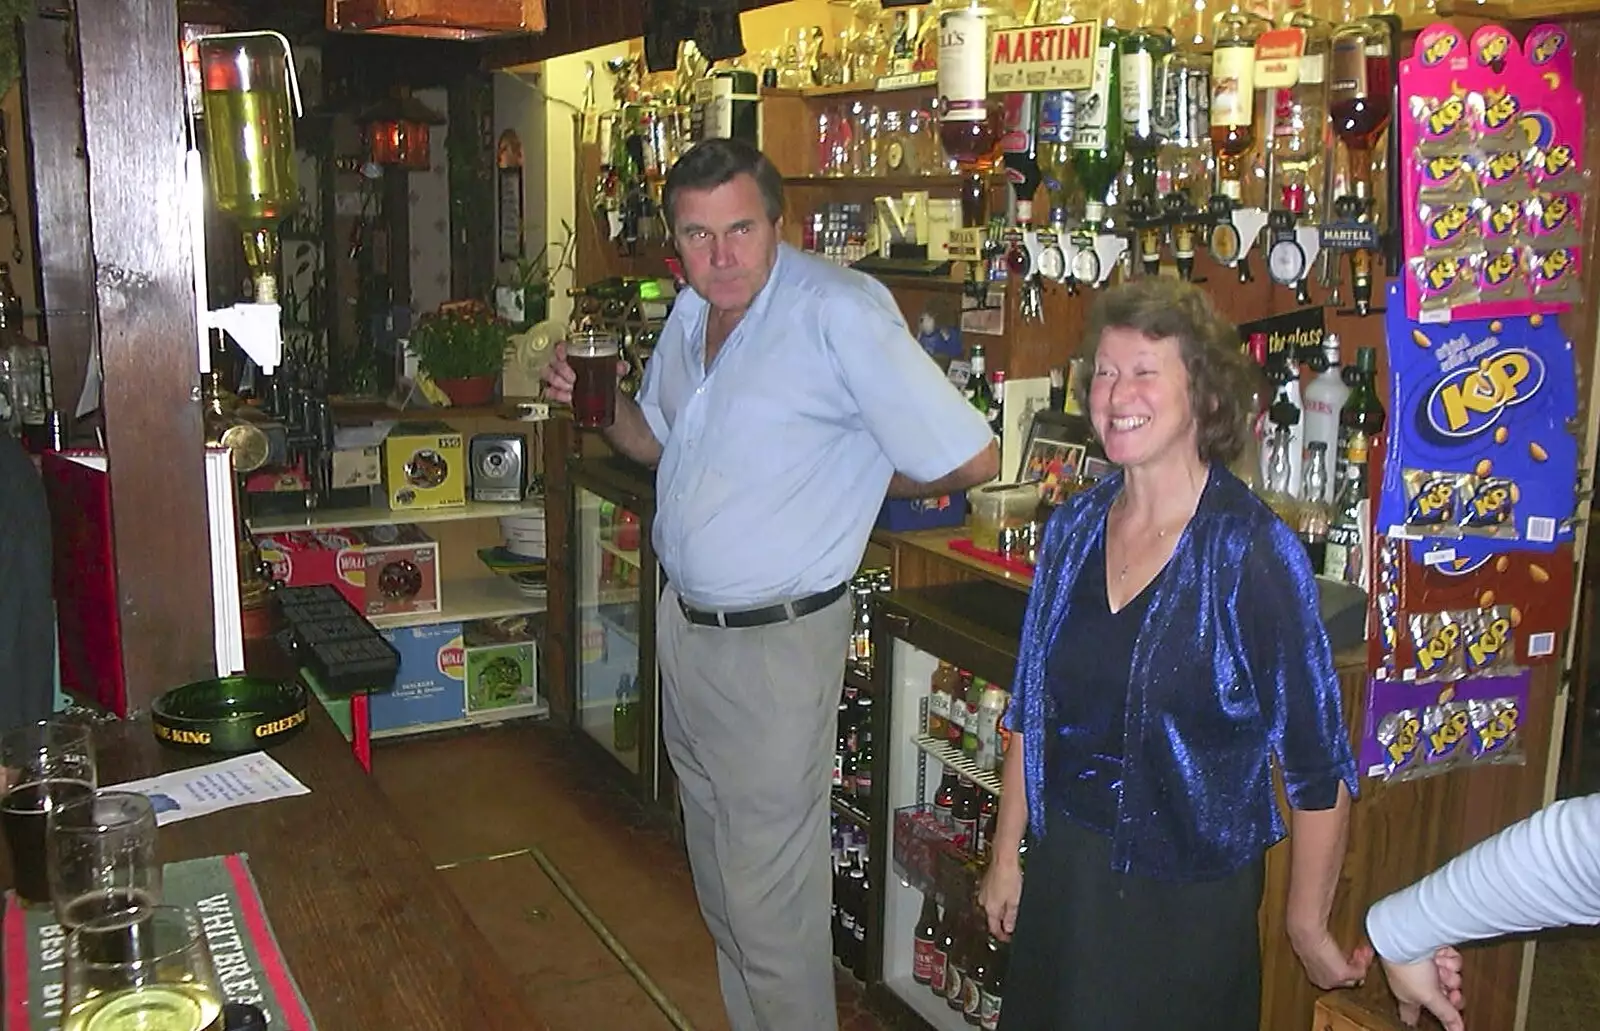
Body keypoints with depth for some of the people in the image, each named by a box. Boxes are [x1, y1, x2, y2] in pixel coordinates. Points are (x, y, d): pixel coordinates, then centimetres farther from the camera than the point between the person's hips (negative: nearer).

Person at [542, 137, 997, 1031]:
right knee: (720, 878, 21)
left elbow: (974, 460, -22)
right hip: (686, 623, 8)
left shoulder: (839, 312, -22)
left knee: (772, 899, 2)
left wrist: (854, 484, -7)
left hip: (775, 645, -8)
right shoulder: (693, 312, 6)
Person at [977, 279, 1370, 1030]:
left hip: (1190, 892, -5)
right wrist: (1006, 855, 10)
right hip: (1063, 865, 5)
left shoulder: (1255, 553, -17)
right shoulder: (1073, 528, -1)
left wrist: (1308, 930, -8)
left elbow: (1318, 766, -13)